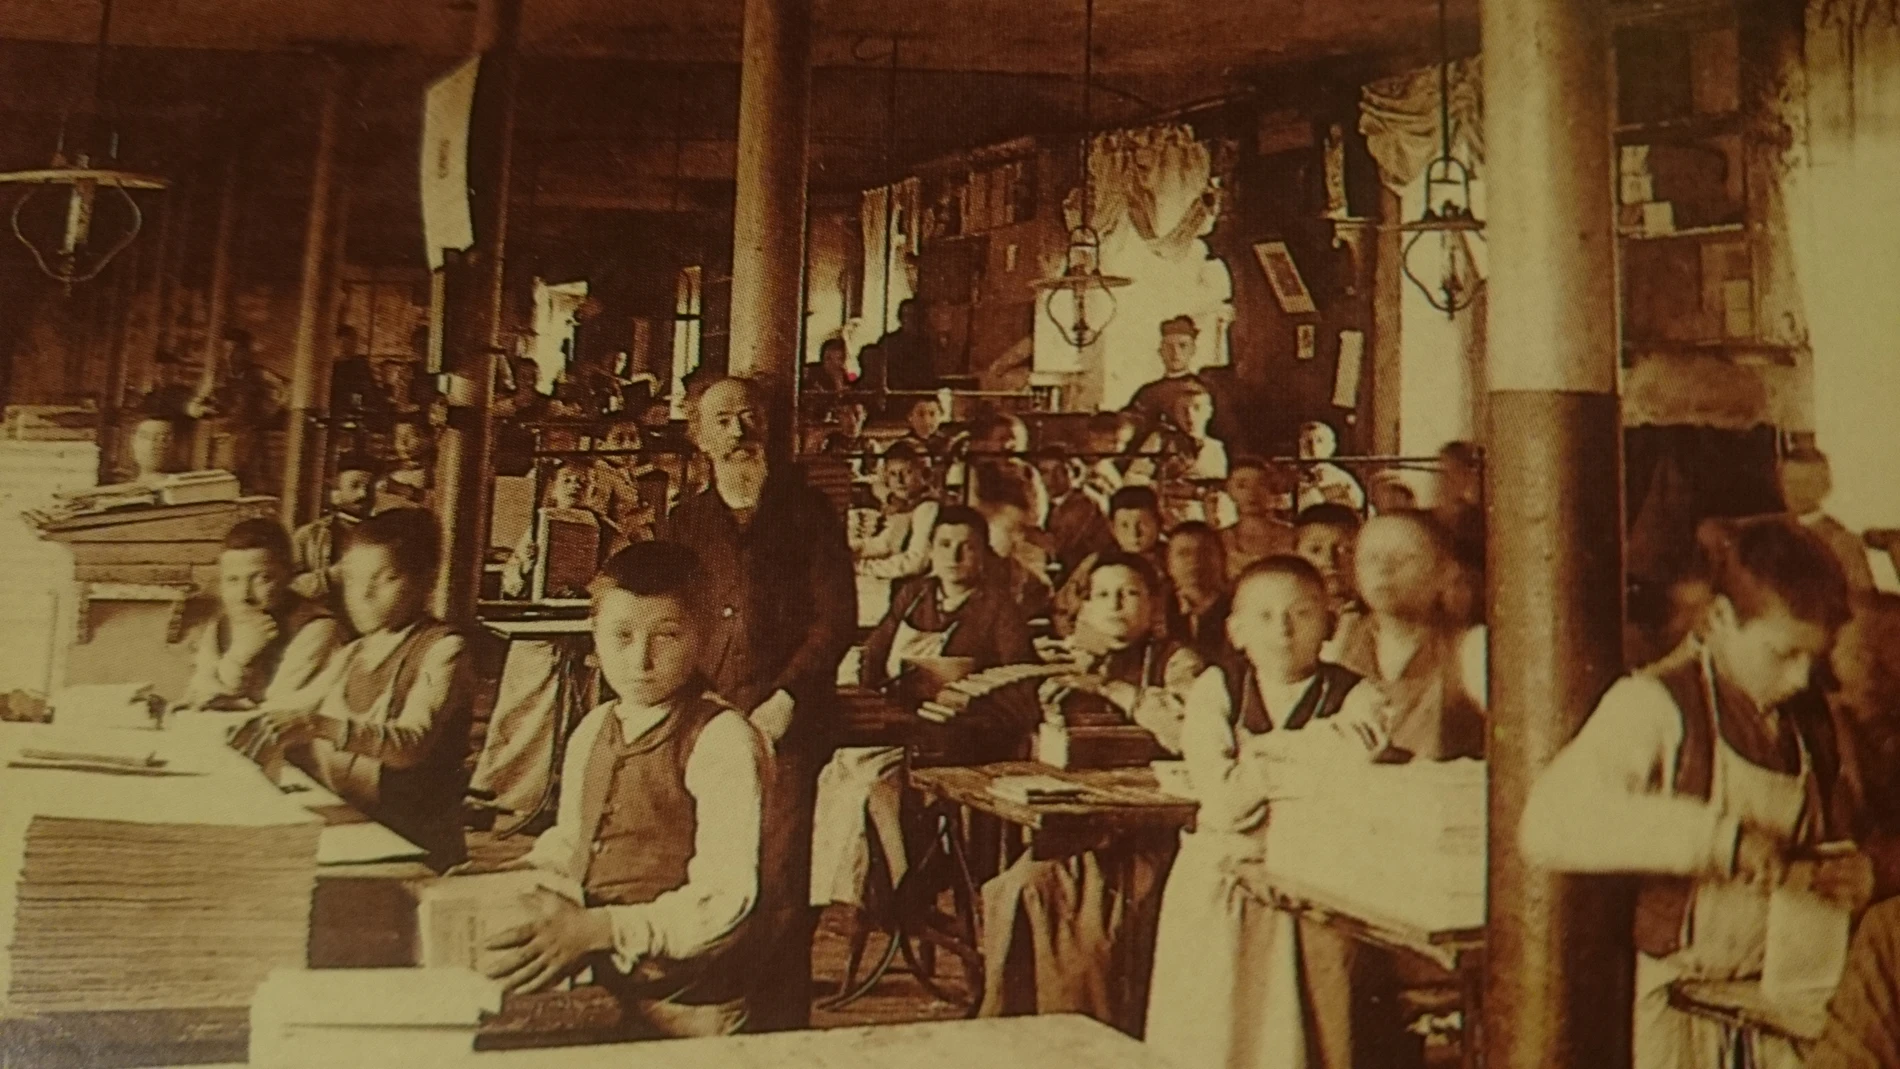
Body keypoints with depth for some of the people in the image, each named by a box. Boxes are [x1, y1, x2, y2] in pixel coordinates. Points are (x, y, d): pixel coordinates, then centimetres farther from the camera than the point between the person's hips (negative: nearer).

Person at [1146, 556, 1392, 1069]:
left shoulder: (1354, 699, 2)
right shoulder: (1214, 690, 2)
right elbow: (1222, 799, -11)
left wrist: (1258, 756, -10)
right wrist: (1307, 760, -7)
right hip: (1213, 894, 1)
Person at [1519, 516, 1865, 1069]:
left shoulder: (1814, 728, 9)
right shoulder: (1653, 707, -12)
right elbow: (1549, 825, -28)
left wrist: (1857, 877, 1)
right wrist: (1710, 836, -32)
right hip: (1671, 1003, -5)